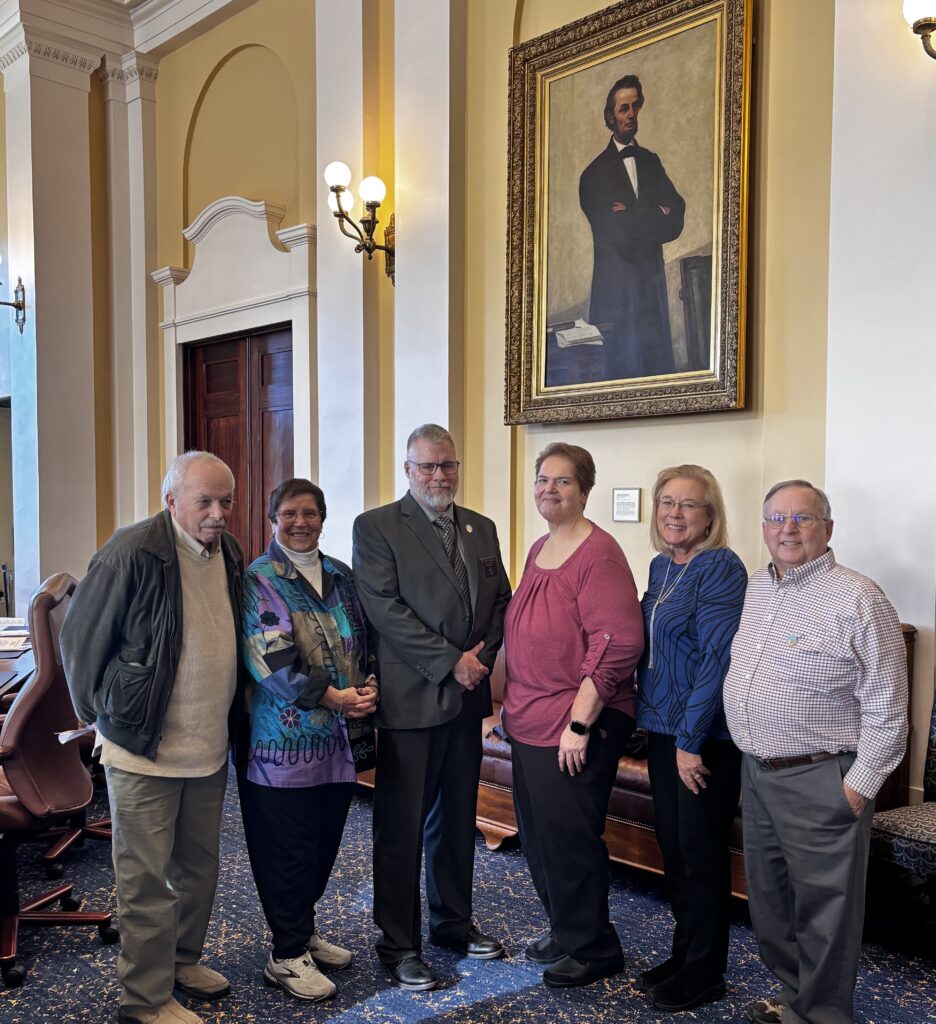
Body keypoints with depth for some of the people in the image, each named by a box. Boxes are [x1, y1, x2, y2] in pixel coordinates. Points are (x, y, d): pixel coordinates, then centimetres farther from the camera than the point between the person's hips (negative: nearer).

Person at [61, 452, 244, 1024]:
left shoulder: (229, 554, 4)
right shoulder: (133, 553, -19)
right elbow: (81, 635, -10)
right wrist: (100, 711, -4)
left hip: (210, 746, 7)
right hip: (144, 749, -7)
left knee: (199, 865, 20)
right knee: (147, 878, 6)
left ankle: (184, 961, 40)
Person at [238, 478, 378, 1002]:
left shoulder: (341, 576, 10)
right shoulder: (258, 581, -9)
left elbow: (367, 638, 13)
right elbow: (268, 660, -19)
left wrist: (370, 684, -6)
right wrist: (332, 696, -20)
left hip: (340, 737, 6)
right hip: (286, 738, -6)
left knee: (325, 842, 17)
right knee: (287, 849, 5)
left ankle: (303, 930, 37)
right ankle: (288, 955, 21)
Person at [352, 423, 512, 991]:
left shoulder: (482, 528, 12)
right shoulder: (376, 527, -7)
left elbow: (501, 600, 12)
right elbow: (386, 609, -15)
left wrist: (482, 655, -5)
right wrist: (451, 662, -16)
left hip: (467, 696, 6)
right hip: (411, 699, -5)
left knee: (458, 818, 18)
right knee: (402, 827, 5)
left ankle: (454, 921, 35)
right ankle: (399, 944, 20)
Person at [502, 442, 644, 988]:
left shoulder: (599, 553, -15)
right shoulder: (539, 550, 11)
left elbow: (618, 644, -21)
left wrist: (579, 723, -21)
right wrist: (508, 703, 17)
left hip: (577, 728, -8)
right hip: (530, 723, 8)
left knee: (567, 838, 4)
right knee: (538, 836, 17)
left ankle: (594, 948, 25)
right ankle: (565, 931, 37)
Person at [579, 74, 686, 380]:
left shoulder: (651, 161, 15)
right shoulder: (595, 174, -5)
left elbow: (677, 219, 2)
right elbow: (620, 236, -15)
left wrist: (634, 218, -11)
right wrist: (657, 215, -4)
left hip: (653, 286, 5)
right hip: (616, 292, -5)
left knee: (659, 367, 6)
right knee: (621, 367, 0)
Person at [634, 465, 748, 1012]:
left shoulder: (721, 568, -15)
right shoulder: (661, 566, 9)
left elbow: (718, 658, -20)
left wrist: (691, 740, -19)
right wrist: (659, 725, 11)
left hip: (705, 736, -7)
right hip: (662, 726, 8)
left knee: (701, 851, 5)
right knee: (673, 845, 17)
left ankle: (704, 973, 23)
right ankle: (683, 956, 34)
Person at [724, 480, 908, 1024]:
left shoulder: (858, 599, -16)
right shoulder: (757, 587, 7)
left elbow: (886, 708, -15)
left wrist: (859, 786, -15)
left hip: (819, 780, -7)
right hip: (758, 773, 8)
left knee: (823, 909, 6)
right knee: (768, 897, 20)